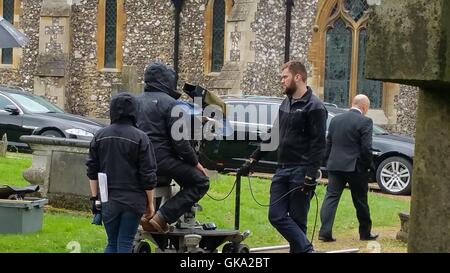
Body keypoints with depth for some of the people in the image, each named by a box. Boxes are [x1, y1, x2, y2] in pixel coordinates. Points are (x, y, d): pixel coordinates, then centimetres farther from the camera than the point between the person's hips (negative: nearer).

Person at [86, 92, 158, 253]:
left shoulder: (100, 136, 3)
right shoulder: (140, 138, -10)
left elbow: (92, 170, 7)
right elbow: (148, 175, -7)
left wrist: (94, 197, 15)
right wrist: (150, 203, 2)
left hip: (108, 200, 3)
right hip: (133, 201, -3)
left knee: (112, 244, 14)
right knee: (124, 244, 2)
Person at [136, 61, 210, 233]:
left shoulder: (136, 101, 15)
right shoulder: (169, 103, -9)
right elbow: (179, 140, -13)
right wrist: (195, 163, -2)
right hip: (162, 158, -8)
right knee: (200, 182, -3)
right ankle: (161, 217, -16)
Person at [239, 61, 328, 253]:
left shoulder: (314, 107, -8)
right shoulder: (286, 104, 17)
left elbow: (318, 145, -13)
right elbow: (273, 136, 23)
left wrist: (311, 176, -20)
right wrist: (252, 161, 17)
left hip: (301, 171, -7)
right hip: (282, 170, 7)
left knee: (297, 220, -4)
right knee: (277, 216, -3)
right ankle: (306, 250, -2)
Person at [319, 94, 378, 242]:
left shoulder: (336, 120, 9)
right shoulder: (365, 122, -9)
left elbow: (328, 144, 12)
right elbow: (366, 147, -13)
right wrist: (368, 166, 0)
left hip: (335, 165, 4)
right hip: (356, 167, -4)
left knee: (331, 197, 2)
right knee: (360, 201, 9)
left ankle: (325, 232, -9)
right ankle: (365, 233, 21)